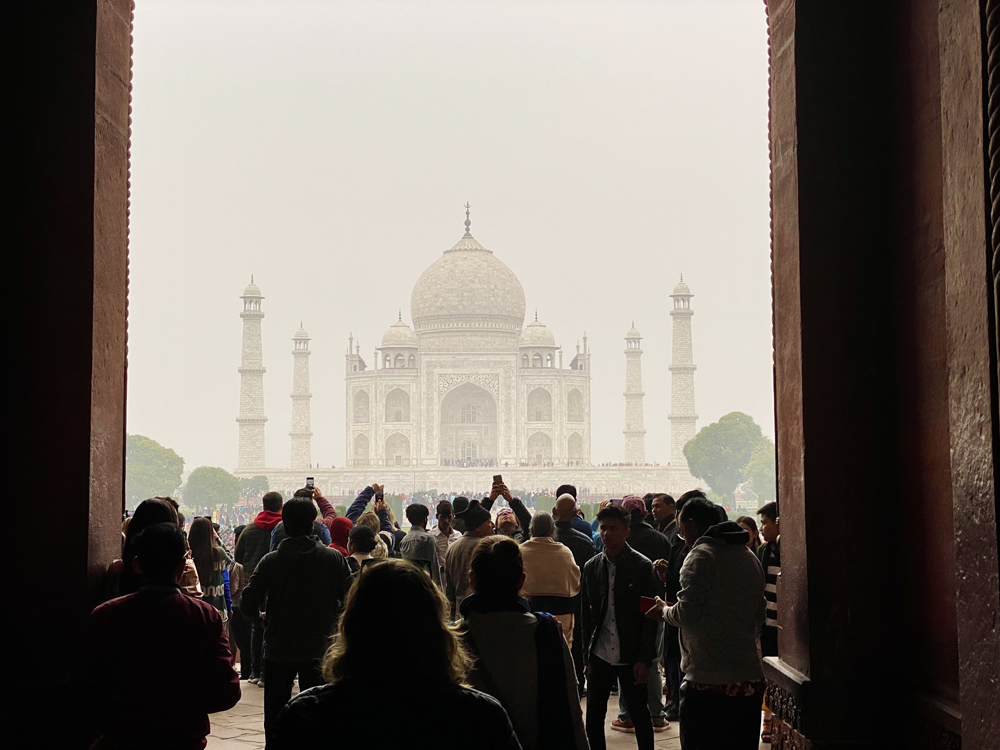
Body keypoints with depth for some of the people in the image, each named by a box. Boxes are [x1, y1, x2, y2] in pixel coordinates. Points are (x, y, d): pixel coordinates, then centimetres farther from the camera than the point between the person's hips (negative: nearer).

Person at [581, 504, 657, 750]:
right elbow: (587, 615, 11)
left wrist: (644, 660, -11)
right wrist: (586, 656, 7)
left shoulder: (642, 566, -5)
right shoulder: (592, 567, 6)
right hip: (600, 656, 3)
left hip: (631, 657, -3)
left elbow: (649, 616, -6)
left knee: (640, 716, 5)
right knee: (593, 719, 5)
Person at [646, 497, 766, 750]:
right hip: (750, 680, 7)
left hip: (708, 682, -7)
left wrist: (664, 610, 6)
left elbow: (687, 614, -13)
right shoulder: (750, 558, 15)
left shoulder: (701, 555, -8)